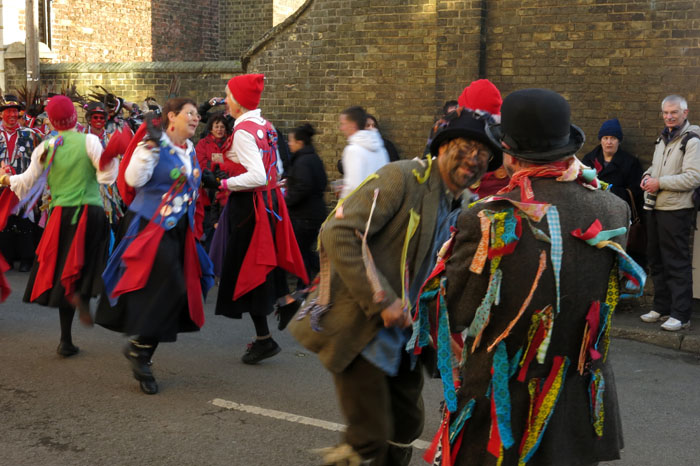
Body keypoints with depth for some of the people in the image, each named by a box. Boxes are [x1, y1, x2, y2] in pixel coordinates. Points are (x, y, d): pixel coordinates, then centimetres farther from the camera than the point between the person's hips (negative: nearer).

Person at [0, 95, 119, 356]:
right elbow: (106, 175, -11)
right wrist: (113, 157, 6)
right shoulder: (89, 141, -5)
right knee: (86, 268, 15)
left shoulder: (45, 148, 3)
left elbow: (27, 182, 11)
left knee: (62, 274, 10)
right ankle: (81, 294, -21)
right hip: (91, 212, -2)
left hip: (61, 215, 2)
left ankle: (66, 340, 11)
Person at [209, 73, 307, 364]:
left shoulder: (243, 131, -19)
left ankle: (264, 339, 2)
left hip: (248, 204, -9)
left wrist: (226, 184, -16)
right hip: (268, 200, 9)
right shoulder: (265, 126, 9)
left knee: (244, 269, -1)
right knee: (260, 265, 16)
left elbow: (257, 176, -29)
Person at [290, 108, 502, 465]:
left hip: (404, 337, 8)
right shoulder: (404, 177, -15)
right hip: (359, 330, -7)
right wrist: (381, 301, -24)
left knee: (406, 428, 16)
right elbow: (338, 234, -23)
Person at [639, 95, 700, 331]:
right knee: (656, 260, 14)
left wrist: (660, 183, -18)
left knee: (677, 263, -5)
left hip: (676, 209, -8)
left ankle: (681, 314, 0)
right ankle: (661, 308, 24)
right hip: (655, 207, 9)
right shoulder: (663, 138, 16)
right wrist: (648, 174, 6)